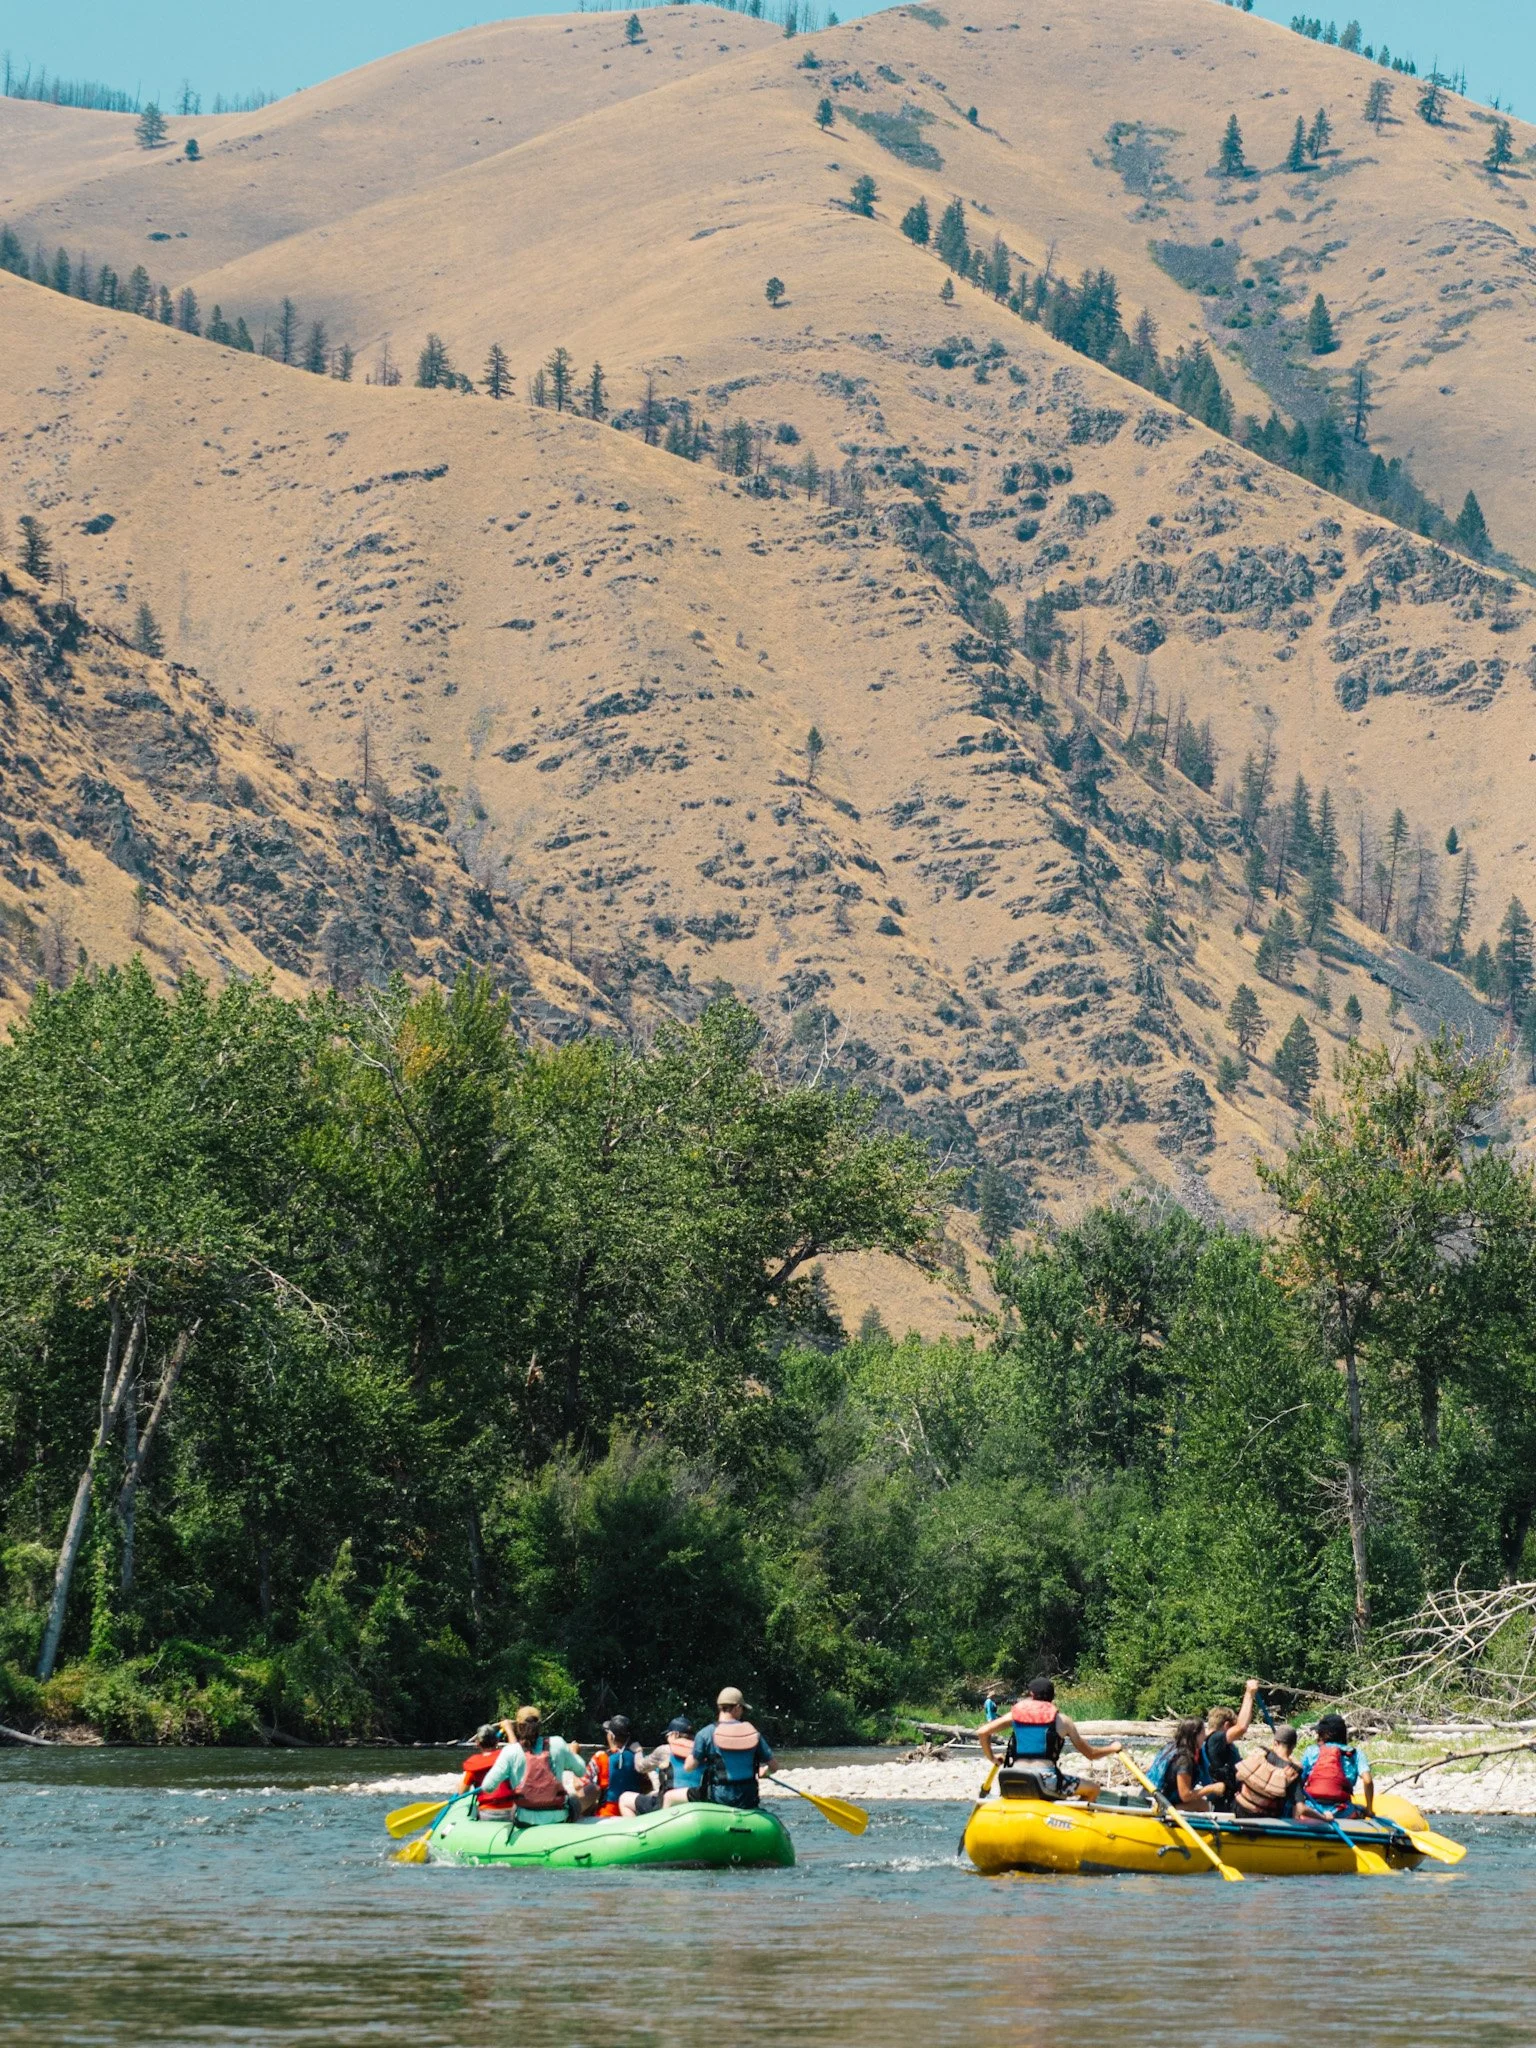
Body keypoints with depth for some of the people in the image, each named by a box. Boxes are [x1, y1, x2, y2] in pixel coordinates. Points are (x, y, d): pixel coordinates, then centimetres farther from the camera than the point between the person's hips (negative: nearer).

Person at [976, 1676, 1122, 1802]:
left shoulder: (1016, 1714, 12)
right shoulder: (1061, 1720, 5)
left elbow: (982, 1733, 6)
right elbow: (1090, 1754, 12)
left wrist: (991, 1758, 22)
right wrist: (1113, 1748, 31)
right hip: (1046, 1777, -4)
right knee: (1093, 1790, 14)